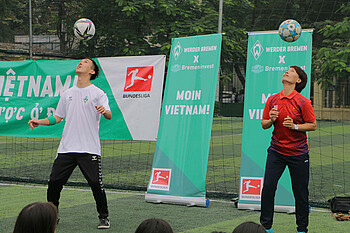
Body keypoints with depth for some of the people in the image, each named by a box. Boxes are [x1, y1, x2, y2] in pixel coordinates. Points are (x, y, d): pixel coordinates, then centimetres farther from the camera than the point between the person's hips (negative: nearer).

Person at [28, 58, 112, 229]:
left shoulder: (98, 93, -1)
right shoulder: (67, 94, 16)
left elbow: (109, 115, -14)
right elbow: (57, 117, 24)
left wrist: (104, 111, -36)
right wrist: (39, 122, 10)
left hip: (89, 149, -5)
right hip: (66, 148, 5)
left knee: (96, 183, -9)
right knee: (54, 182, 1)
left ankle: (103, 217, 8)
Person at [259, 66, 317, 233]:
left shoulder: (303, 102, -7)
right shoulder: (272, 100, 4)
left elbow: (313, 125, -3)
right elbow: (264, 125, 10)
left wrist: (295, 126, -18)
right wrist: (271, 120, -11)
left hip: (298, 153, -3)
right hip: (276, 151, 3)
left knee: (300, 193, 3)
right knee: (268, 187, -6)